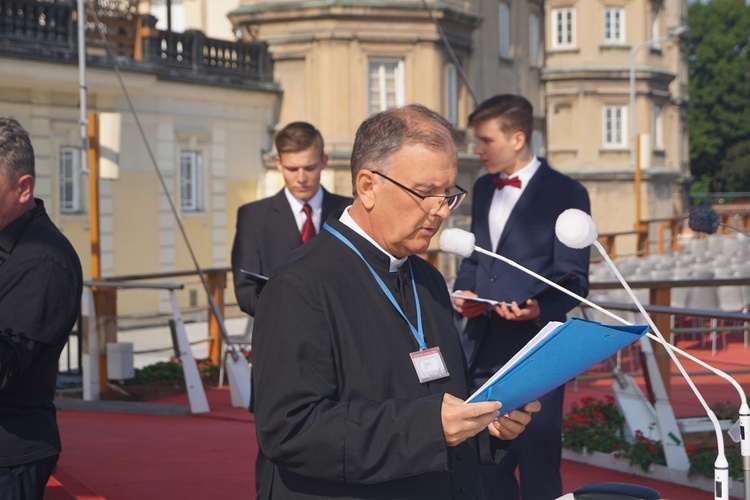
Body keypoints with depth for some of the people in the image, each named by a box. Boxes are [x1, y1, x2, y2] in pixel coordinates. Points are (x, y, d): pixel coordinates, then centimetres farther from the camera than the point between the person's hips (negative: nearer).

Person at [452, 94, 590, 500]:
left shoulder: (565, 193, -6)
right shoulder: (483, 189, 15)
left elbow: (573, 278, -8)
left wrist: (540, 308, -27)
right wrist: (462, 292, 3)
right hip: (481, 349, 6)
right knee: (485, 465, 12)